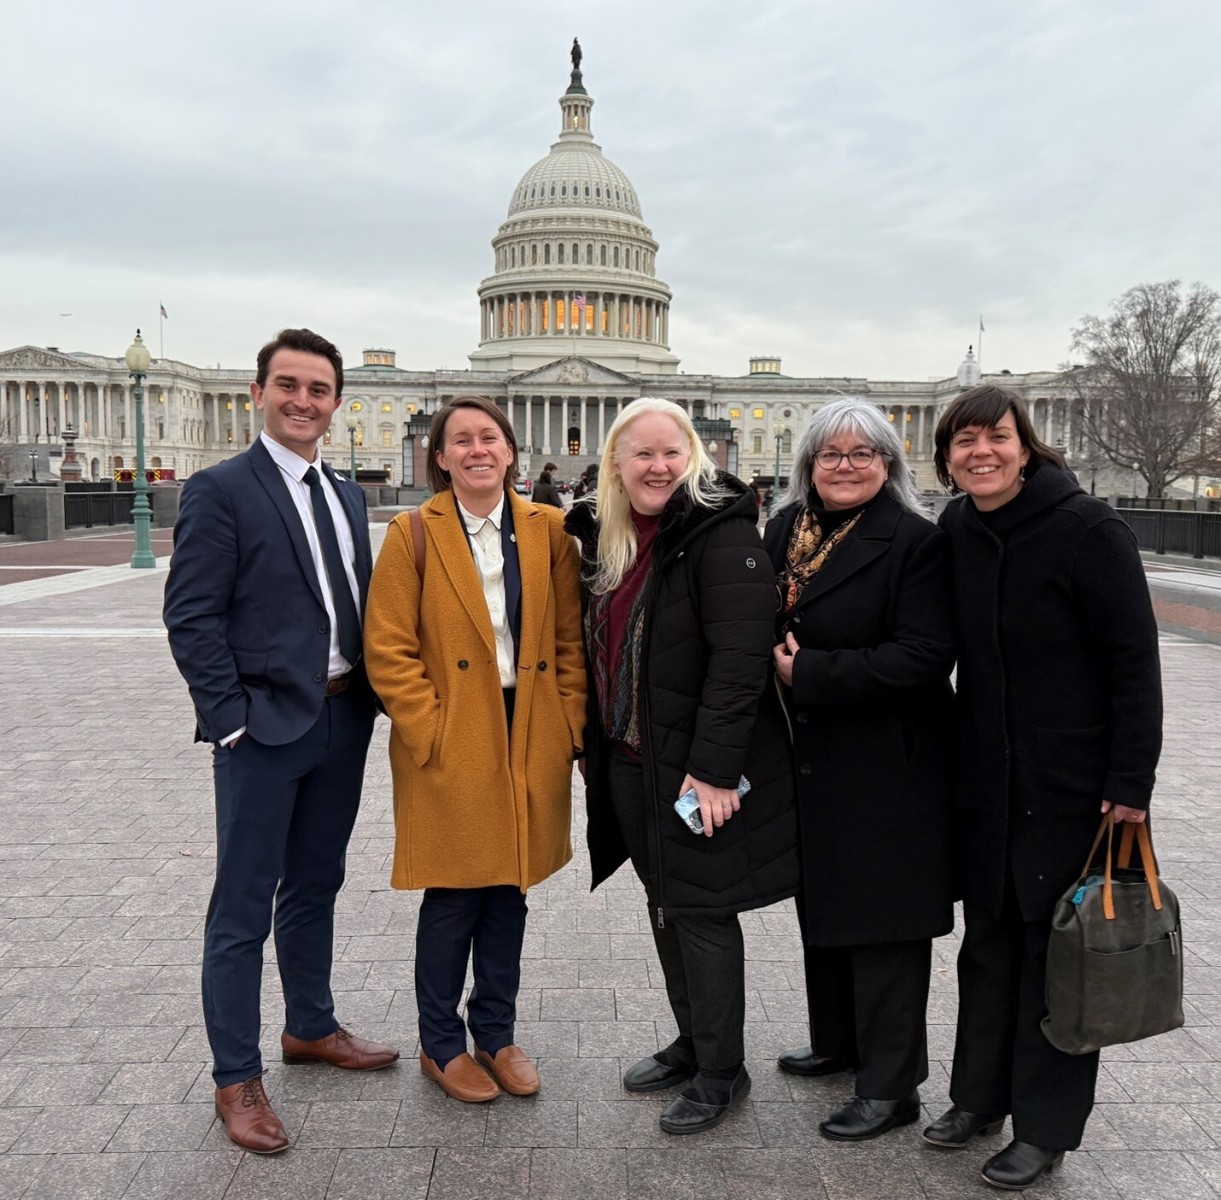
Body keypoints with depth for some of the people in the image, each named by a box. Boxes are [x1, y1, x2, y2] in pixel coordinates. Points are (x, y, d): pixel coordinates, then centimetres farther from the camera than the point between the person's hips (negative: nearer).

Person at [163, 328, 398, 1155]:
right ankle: (237, 1079, 19)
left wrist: (373, 691, 3)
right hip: (264, 725, -6)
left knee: (315, 887, 20)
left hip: (344, 719, 7)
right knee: (244, 909, 4)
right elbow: (192, 619, -12)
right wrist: (233, 719, -15)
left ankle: (311, 1028, 37)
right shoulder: (220, 491, -9)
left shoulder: (347, 496, 11)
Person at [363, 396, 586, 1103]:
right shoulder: (413, 535, -4)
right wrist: (430, 732, -12)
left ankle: (496, 1034, 32)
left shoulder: (548, 530, 4)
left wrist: (572, 729, -2)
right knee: (452, 897, 7)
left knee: (510, 889, 14)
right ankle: (442, 1045, 26)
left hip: (530, 742, 3)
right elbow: (388, 649, -6)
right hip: (451, 746, -3)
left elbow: (572, 639, 5)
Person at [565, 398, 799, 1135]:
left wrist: (713, 767, -25)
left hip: (698, 765, -8)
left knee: (701, 910, 3)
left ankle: (722, 1071, 22)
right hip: (629, 758, 8)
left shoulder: (721, 535, -16)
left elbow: (741, 658, -22)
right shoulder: (607, 539, 9)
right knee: (665, 903, 18)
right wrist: (594, 742, 14)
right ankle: (693, 1042, 37)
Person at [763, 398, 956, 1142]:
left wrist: (808, 673, -22)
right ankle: (838, 1042, 41)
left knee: (881, 921, 3)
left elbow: (924, 657, -22)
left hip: (886, 767, -7)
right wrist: (776, 658, -5)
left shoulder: (915, 541, -14)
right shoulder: (786, 529, 6)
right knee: (822, 906, 20)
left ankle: (892, 1087, 20)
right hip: (810, 758, 7)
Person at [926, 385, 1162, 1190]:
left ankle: (1046, 1126, 22)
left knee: (1057, 948, 7)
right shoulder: (954, 534, 2)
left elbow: (1136, 663, -14)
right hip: (987, 783, 5)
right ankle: (980, 1093, 33)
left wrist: (1131, 784, -16)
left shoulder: (1088, 530, -14)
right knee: (988, 940, 16)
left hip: (1074, 784, -5)